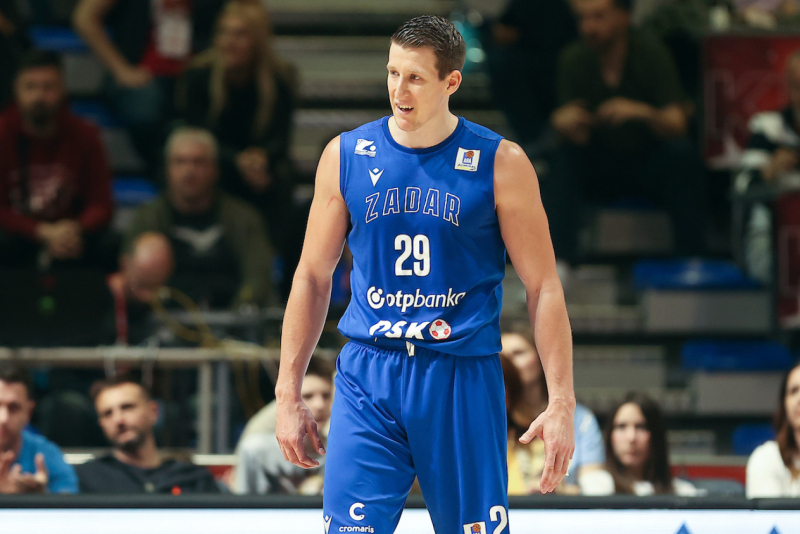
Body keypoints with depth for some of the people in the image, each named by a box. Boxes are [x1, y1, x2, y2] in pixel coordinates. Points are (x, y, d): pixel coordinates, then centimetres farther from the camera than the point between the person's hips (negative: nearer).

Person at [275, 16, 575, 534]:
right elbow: (313, 276, 12)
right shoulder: (346, 156, 5)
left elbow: (544, 287, 0)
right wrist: (289, 393, 9)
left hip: (463, 377, -1)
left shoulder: (500, 163, -2)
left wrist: (562, 403, -7)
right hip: (368, 378, 1)